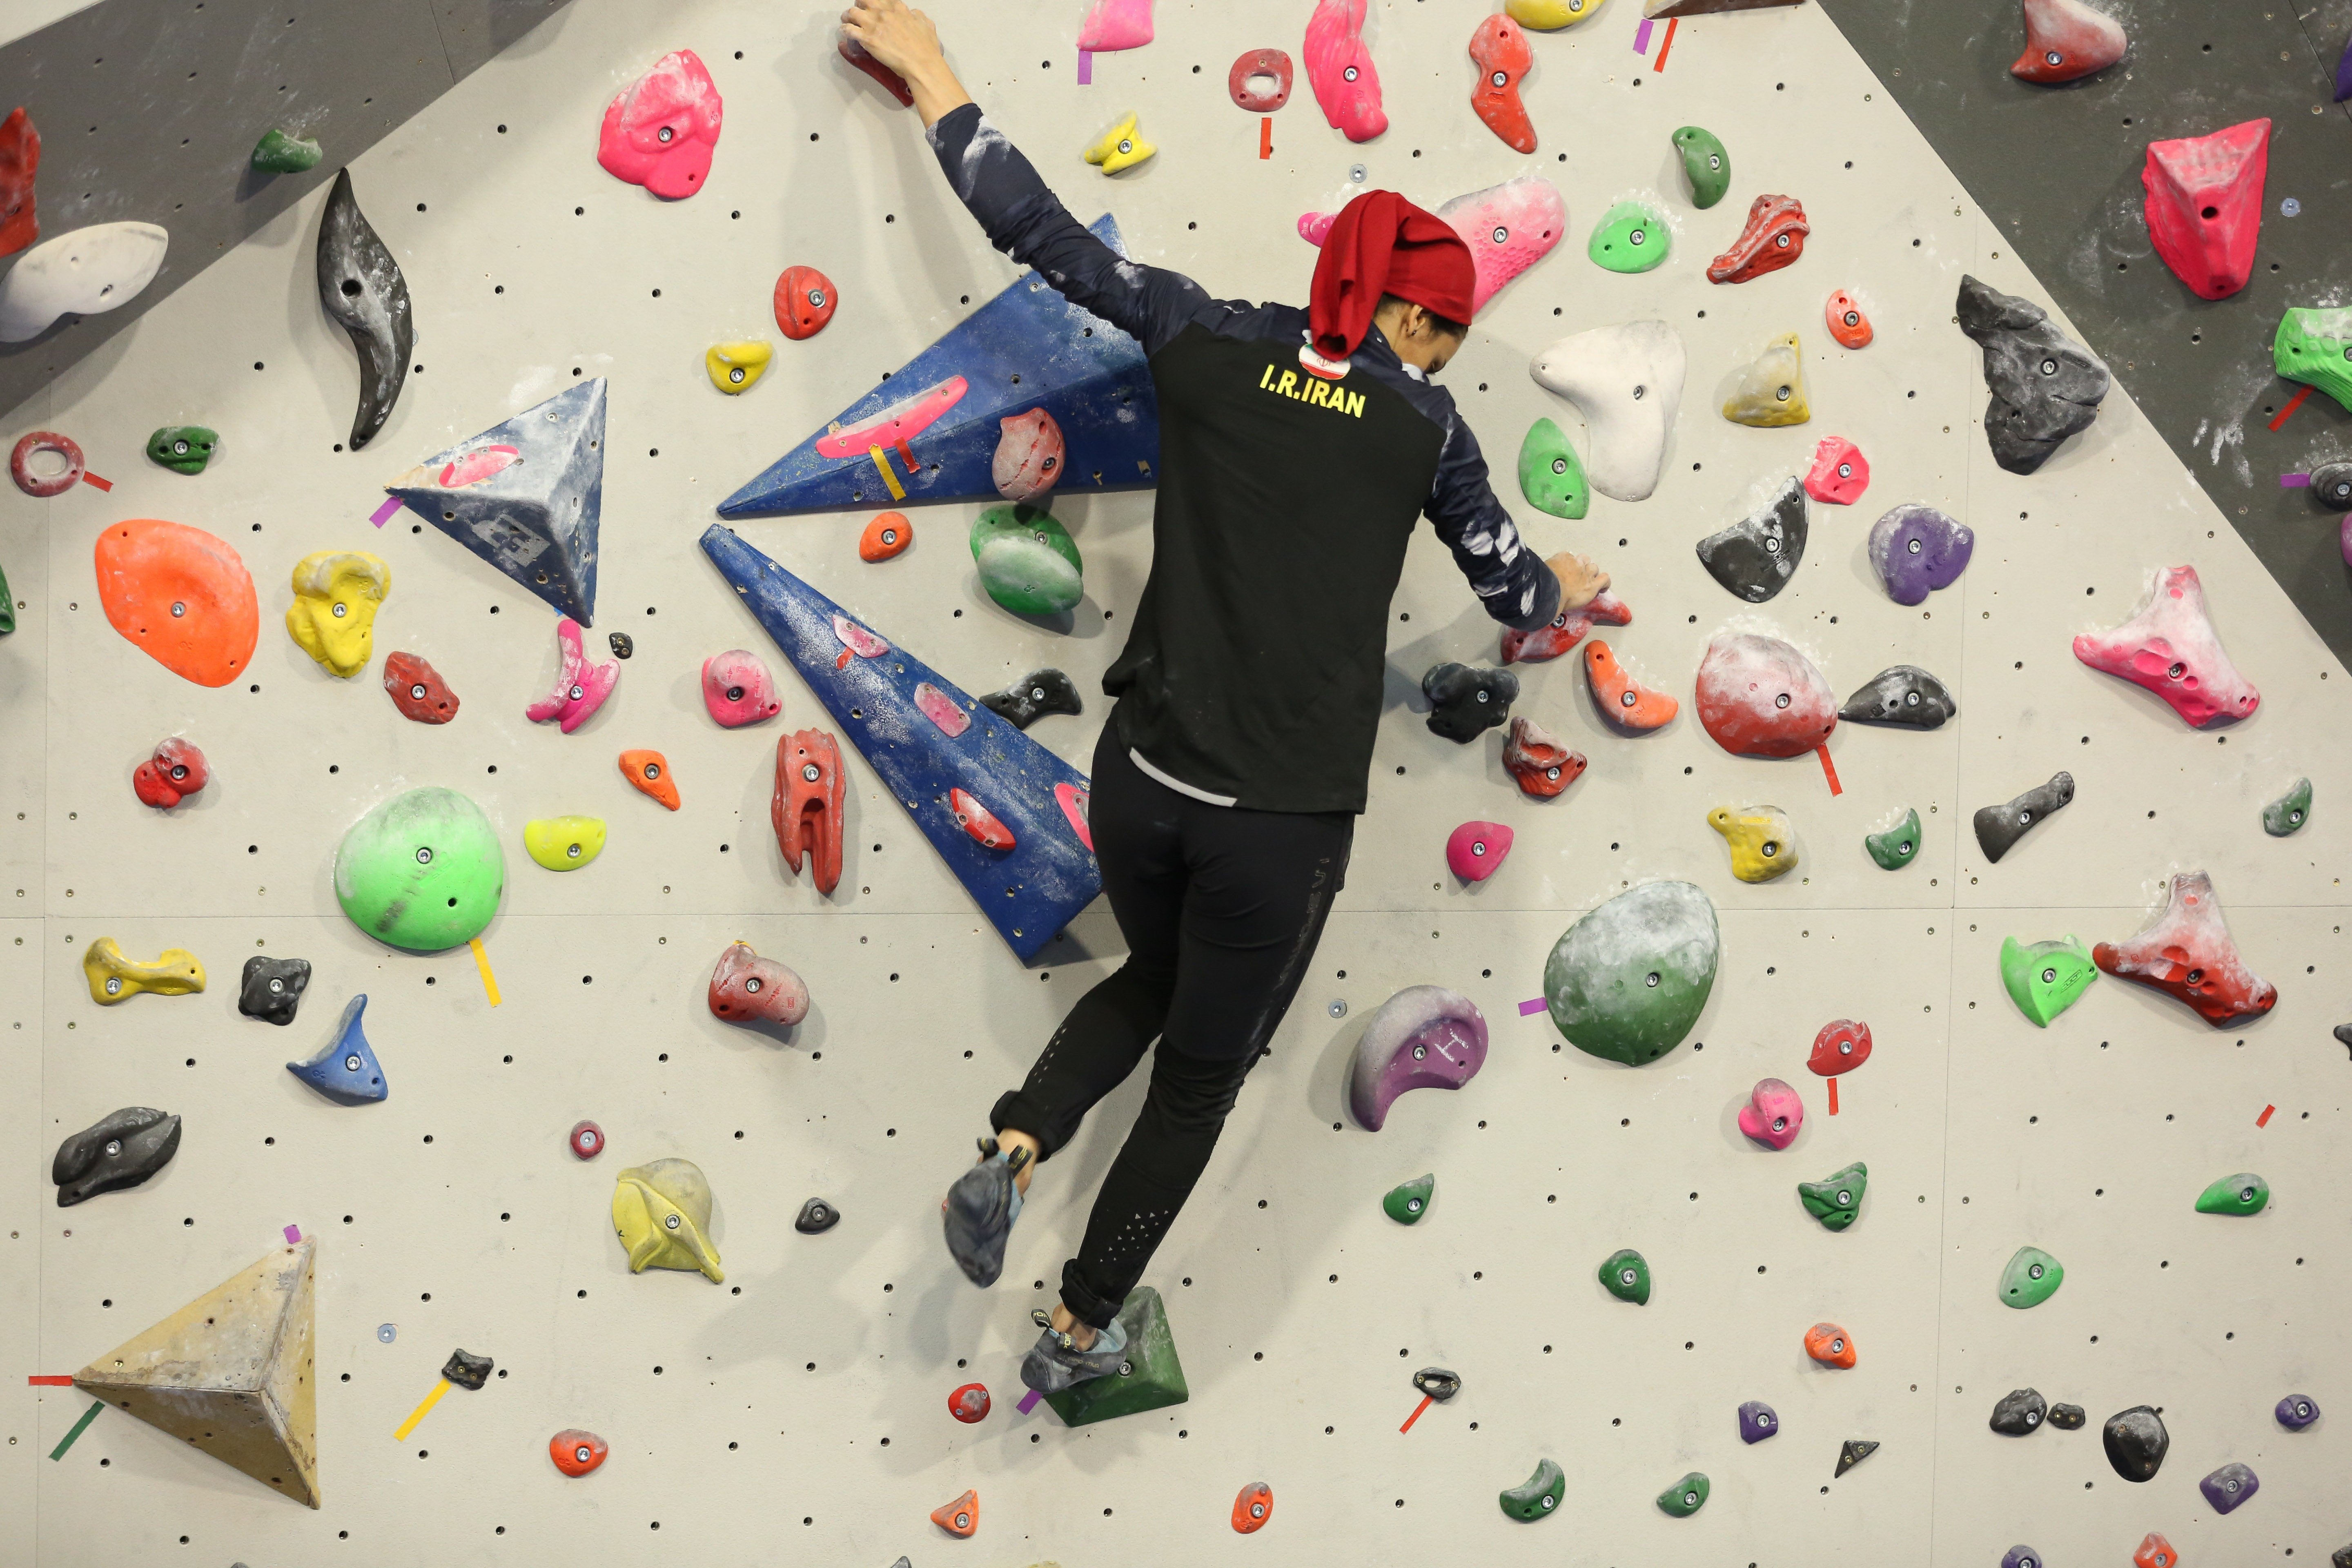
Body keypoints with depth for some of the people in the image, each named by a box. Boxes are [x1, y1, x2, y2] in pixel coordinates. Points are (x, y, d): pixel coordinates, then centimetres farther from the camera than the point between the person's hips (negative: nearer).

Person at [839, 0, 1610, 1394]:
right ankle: (1079, 1335, 29)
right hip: (1283, 820, -3)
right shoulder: (1423, 423, -1)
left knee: (1156, 982, 33)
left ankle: (1013, 1155, 10)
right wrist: (1570, 592, 34)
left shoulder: (1212, 342, 2)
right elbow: (1514, 588, 11)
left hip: (1143, 779, 3)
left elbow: (1039, 230, 5)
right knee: (1200, 1080, 19)